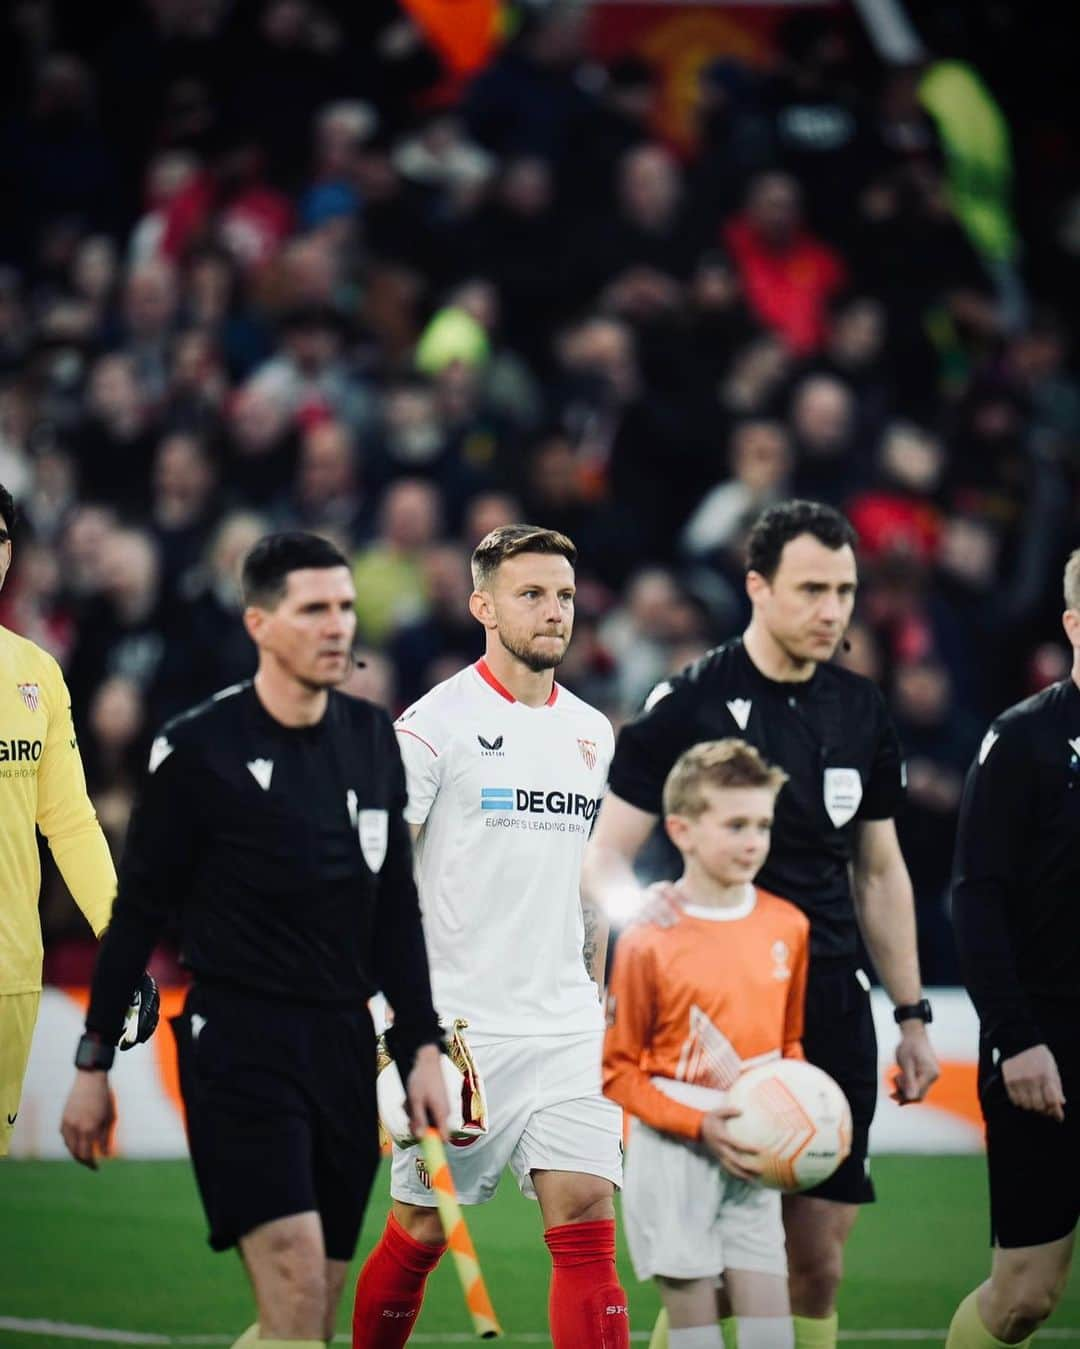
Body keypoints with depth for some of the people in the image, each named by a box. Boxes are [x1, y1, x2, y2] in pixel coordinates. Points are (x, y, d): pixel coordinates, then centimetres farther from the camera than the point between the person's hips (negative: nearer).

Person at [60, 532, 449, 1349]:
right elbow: (138, 912, -2)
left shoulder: (373, 741, 9)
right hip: (240, 1042, -6)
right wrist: (94, 1063, 0)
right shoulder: (197, 751, -7)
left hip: (344, 1046, 6)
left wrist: (421, 1045, 11)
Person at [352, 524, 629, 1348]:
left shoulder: (591, 733, 12)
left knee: (588, 1226, -7)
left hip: (567, 1031, 5)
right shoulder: (436, 723, -6)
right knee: (420, 1233, 3)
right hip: (461, 1027, -5)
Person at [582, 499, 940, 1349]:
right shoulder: (688, 704, -7)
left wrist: (912, 1015, 15)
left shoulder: (861, 711, 10)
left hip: (835, 1010, 5)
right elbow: (605, 862, -4)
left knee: (817, 1264, 4)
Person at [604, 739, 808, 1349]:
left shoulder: (788, 926, 5)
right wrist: (701, 1126, -16)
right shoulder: (648, 941, -10)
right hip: (674, 1155, -4)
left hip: (751, 1159, 4)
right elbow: (619, 1071, -6)